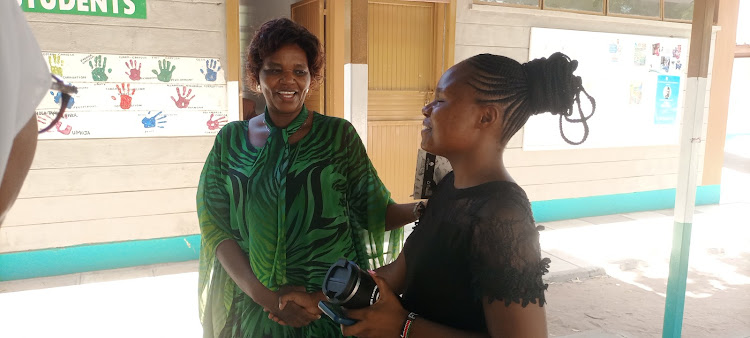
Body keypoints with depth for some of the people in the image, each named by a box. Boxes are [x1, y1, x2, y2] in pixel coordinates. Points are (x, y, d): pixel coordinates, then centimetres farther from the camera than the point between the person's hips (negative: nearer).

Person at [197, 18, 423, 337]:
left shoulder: (338, 134, -4)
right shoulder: (230, 140, -1)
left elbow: (375, 212, -5)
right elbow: (216, 227, -4)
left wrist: (423, 209, -25)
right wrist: (264, 295, -16)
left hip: (331, 301, -1)